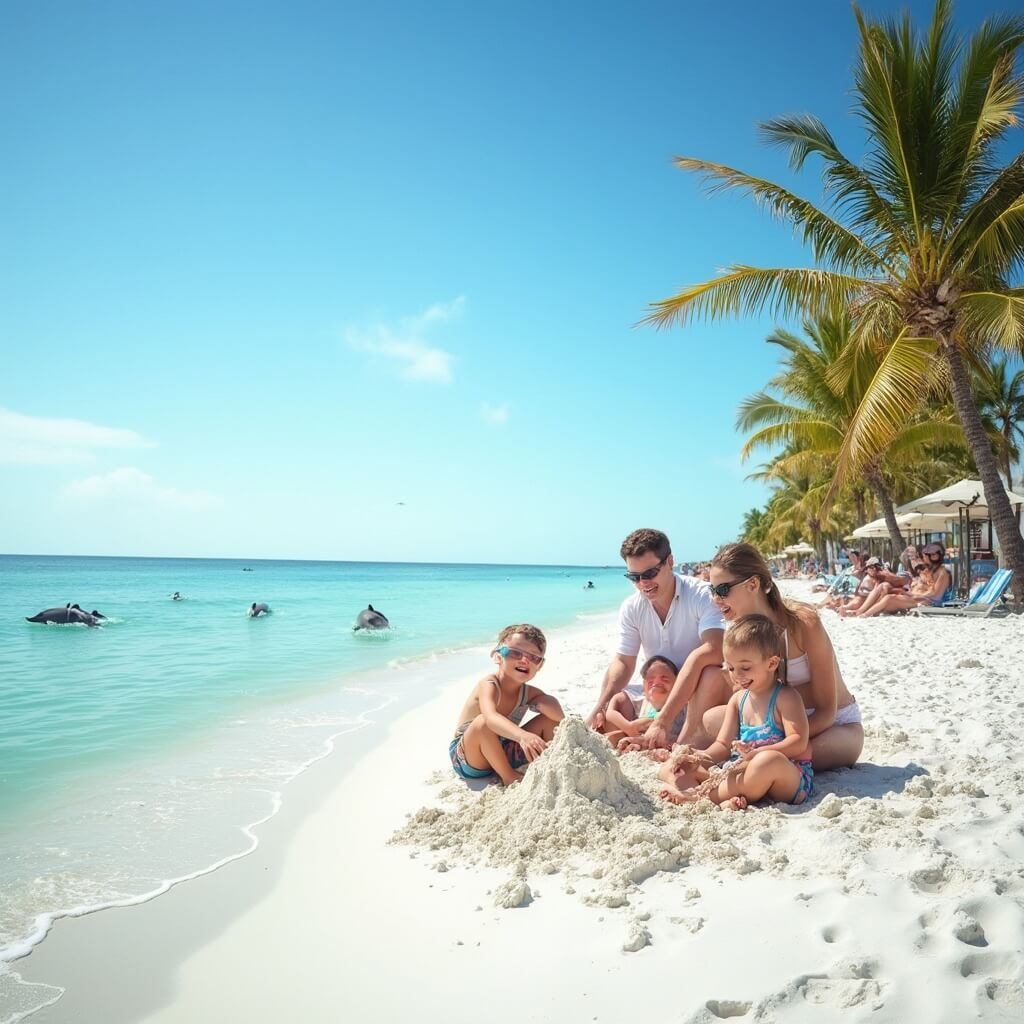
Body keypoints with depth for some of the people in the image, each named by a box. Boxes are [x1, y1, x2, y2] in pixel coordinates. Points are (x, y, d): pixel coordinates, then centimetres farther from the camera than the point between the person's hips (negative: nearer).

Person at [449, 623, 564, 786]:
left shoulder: (529, 693, -8)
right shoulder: (489, 685, -27)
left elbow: (558, 715, -21)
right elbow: (491, 717, -49)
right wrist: (523, 735, -66)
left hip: (501, 754, 5)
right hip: (468, 759, -5)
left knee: (549, 719, -7)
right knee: (483, 722, -38)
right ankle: (509, 777, -20)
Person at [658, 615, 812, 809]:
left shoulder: (785, 697, -5)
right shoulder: (737, 699, 13)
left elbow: (799, 742, -17)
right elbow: (723, 744, 9)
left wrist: (757, 753, -30)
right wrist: (700, 758, -13)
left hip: (789, 776, -6)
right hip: (740, 774, 6)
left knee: (770, 760, -43)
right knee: (669, 768, -2)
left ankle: (699, 796, -29)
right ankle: (726, 799, -32)